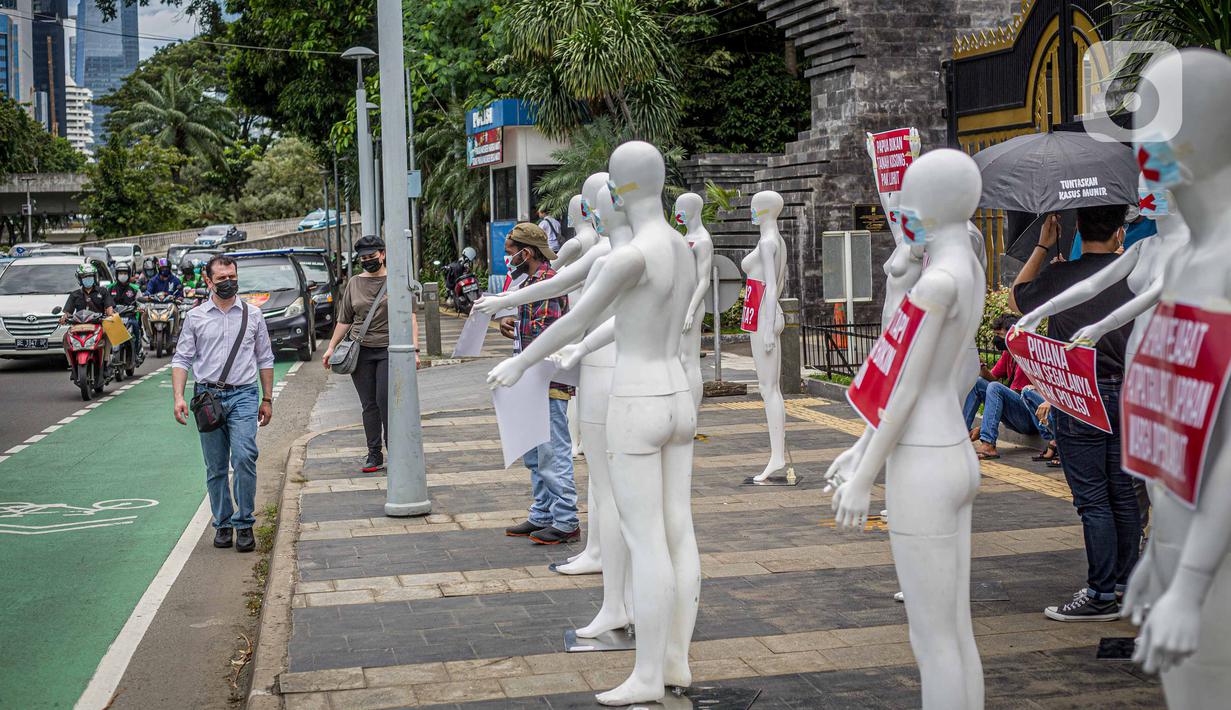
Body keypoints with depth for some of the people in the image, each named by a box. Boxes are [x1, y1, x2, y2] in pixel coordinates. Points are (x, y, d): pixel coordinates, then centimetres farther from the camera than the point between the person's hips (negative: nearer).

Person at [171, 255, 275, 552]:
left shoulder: (252, 315, 9)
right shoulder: (196, 317, 8)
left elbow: (265, 359, 15)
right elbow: (182, 359, 6)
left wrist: (267, 399, 13)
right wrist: (178, 397, -6)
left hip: (243, 396, -1)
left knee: (244, 458, -16)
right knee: (215, 468, 6)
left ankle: (244, 523, -6)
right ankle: (222, 523, 17)